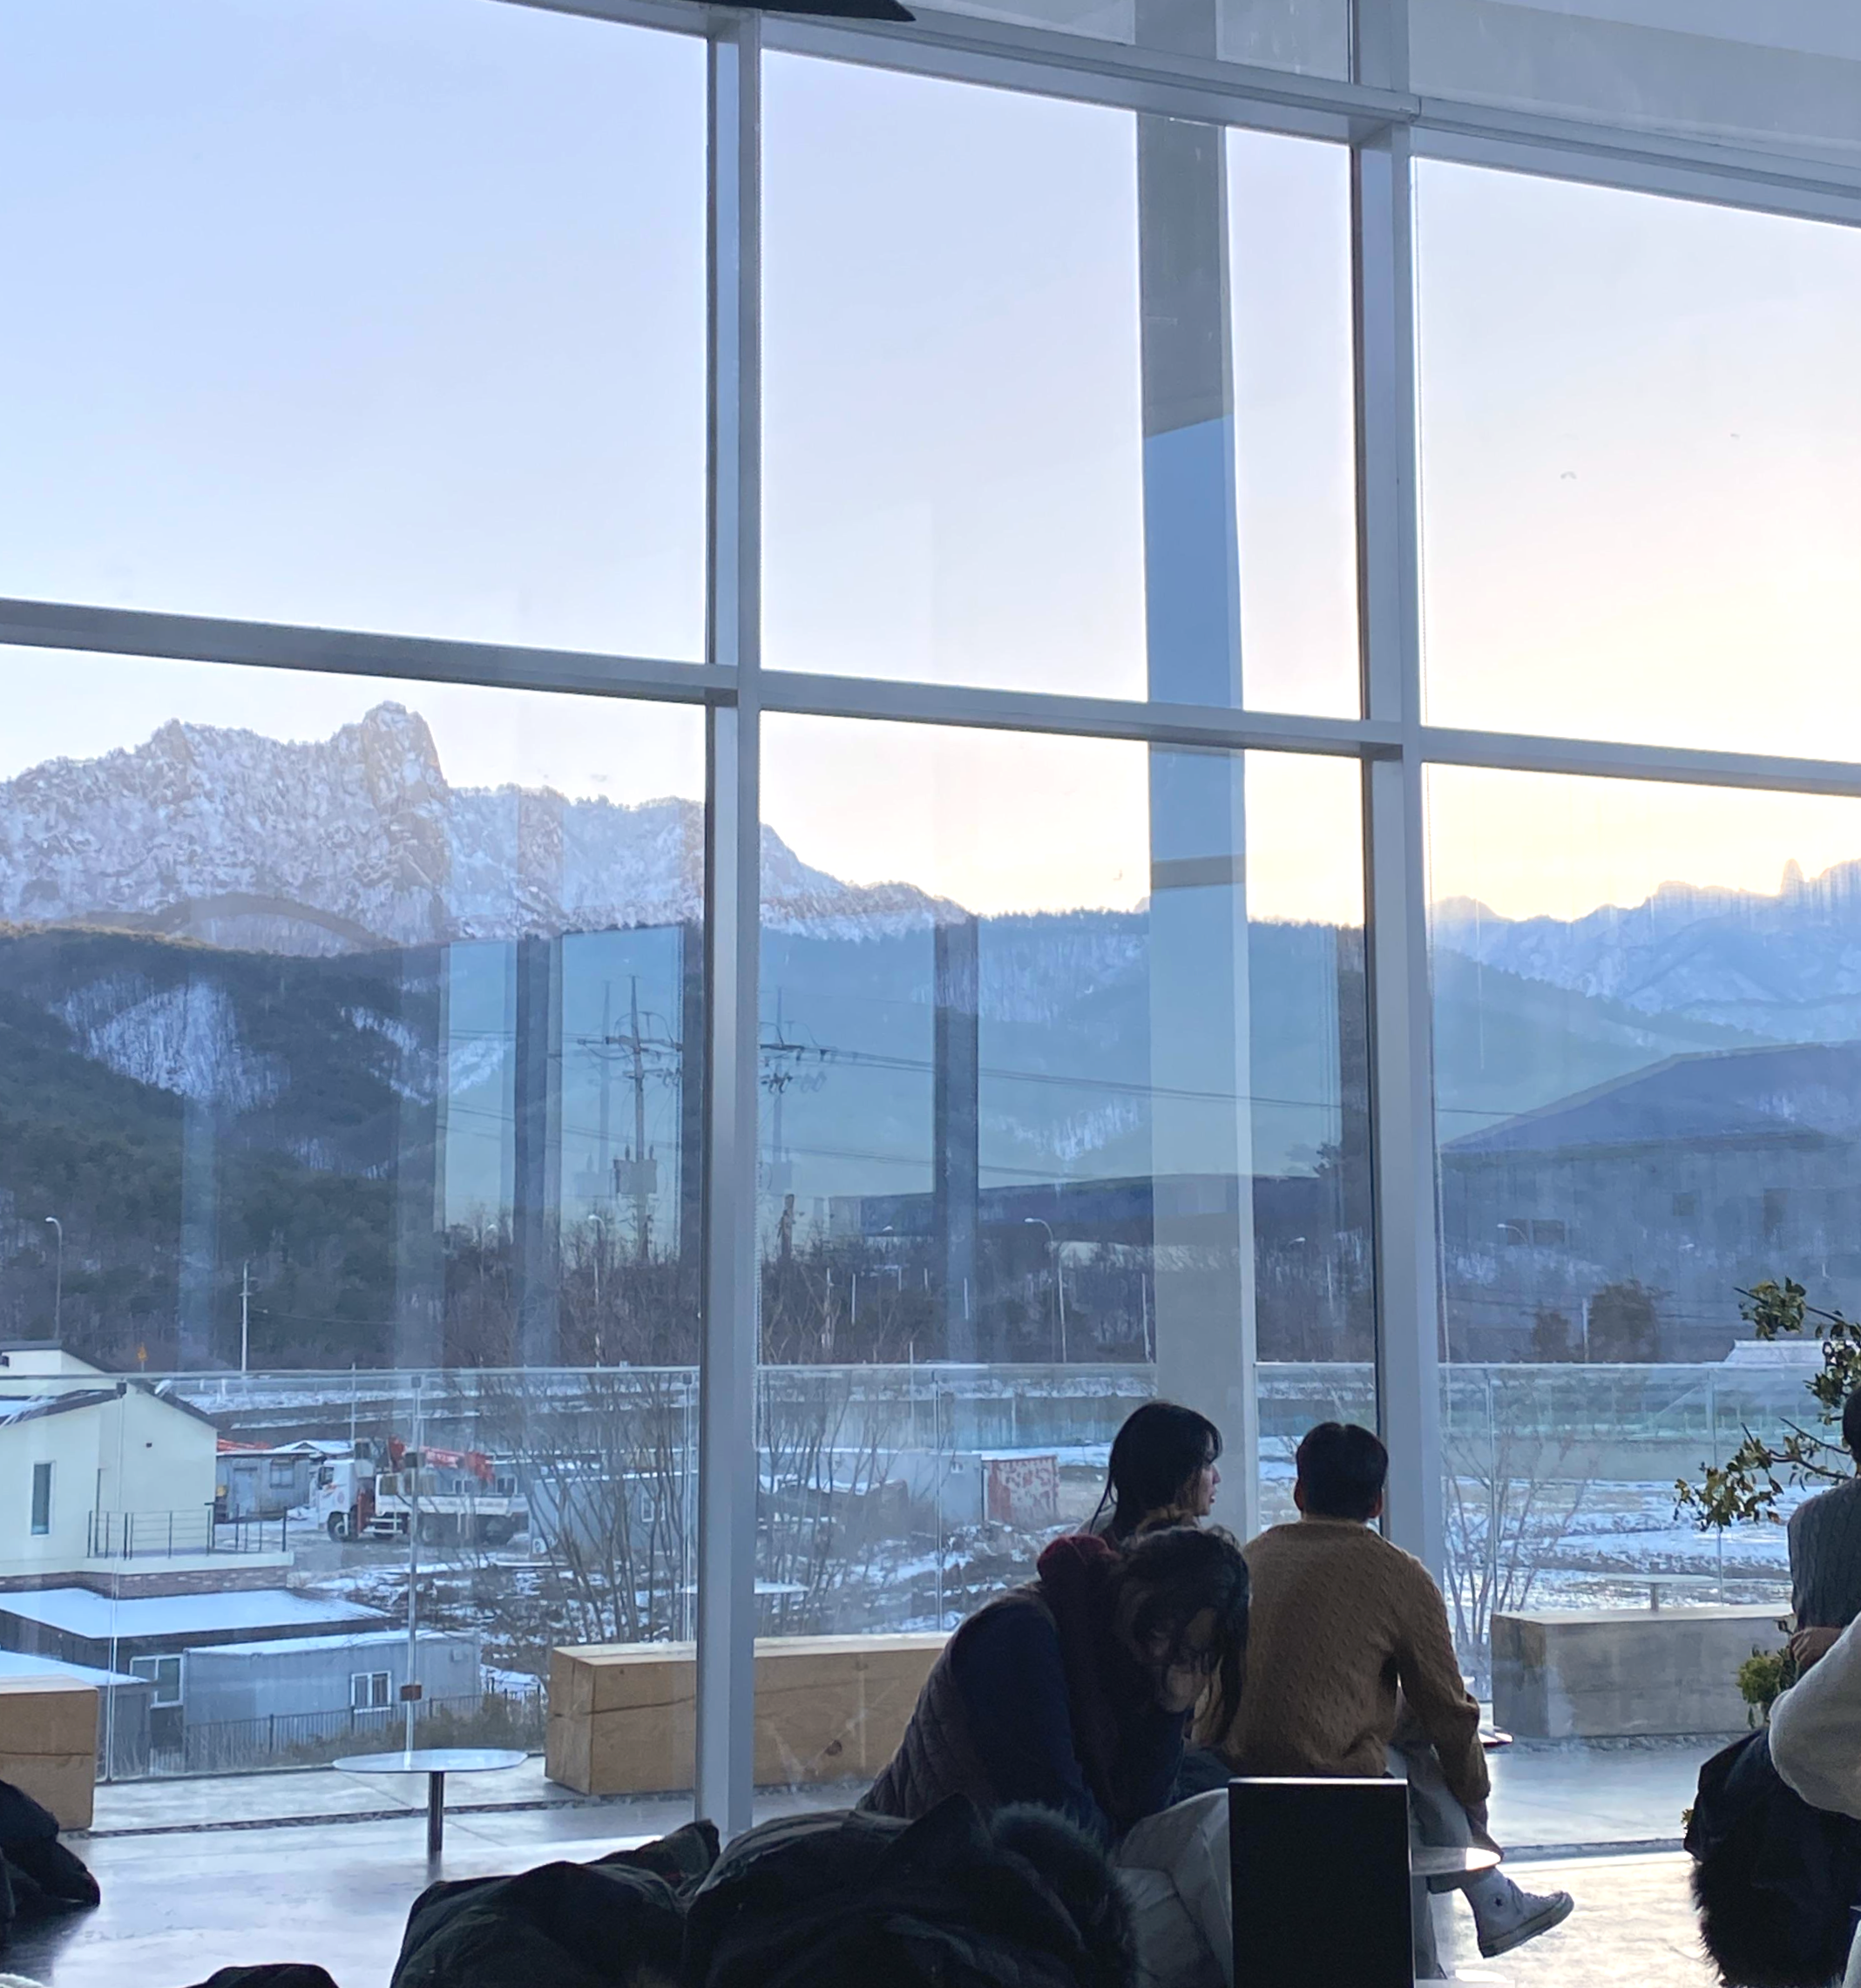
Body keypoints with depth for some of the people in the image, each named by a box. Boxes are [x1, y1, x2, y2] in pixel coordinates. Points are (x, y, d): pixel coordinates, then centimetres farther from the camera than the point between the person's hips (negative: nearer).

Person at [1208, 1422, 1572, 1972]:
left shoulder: (1257, 1554, 14)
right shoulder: (1398, 1575, -3)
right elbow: (1449, 1710, 4)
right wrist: (1475, 1795, 22)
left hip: (1232, 1766, 6)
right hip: (1325, 1778, -6)